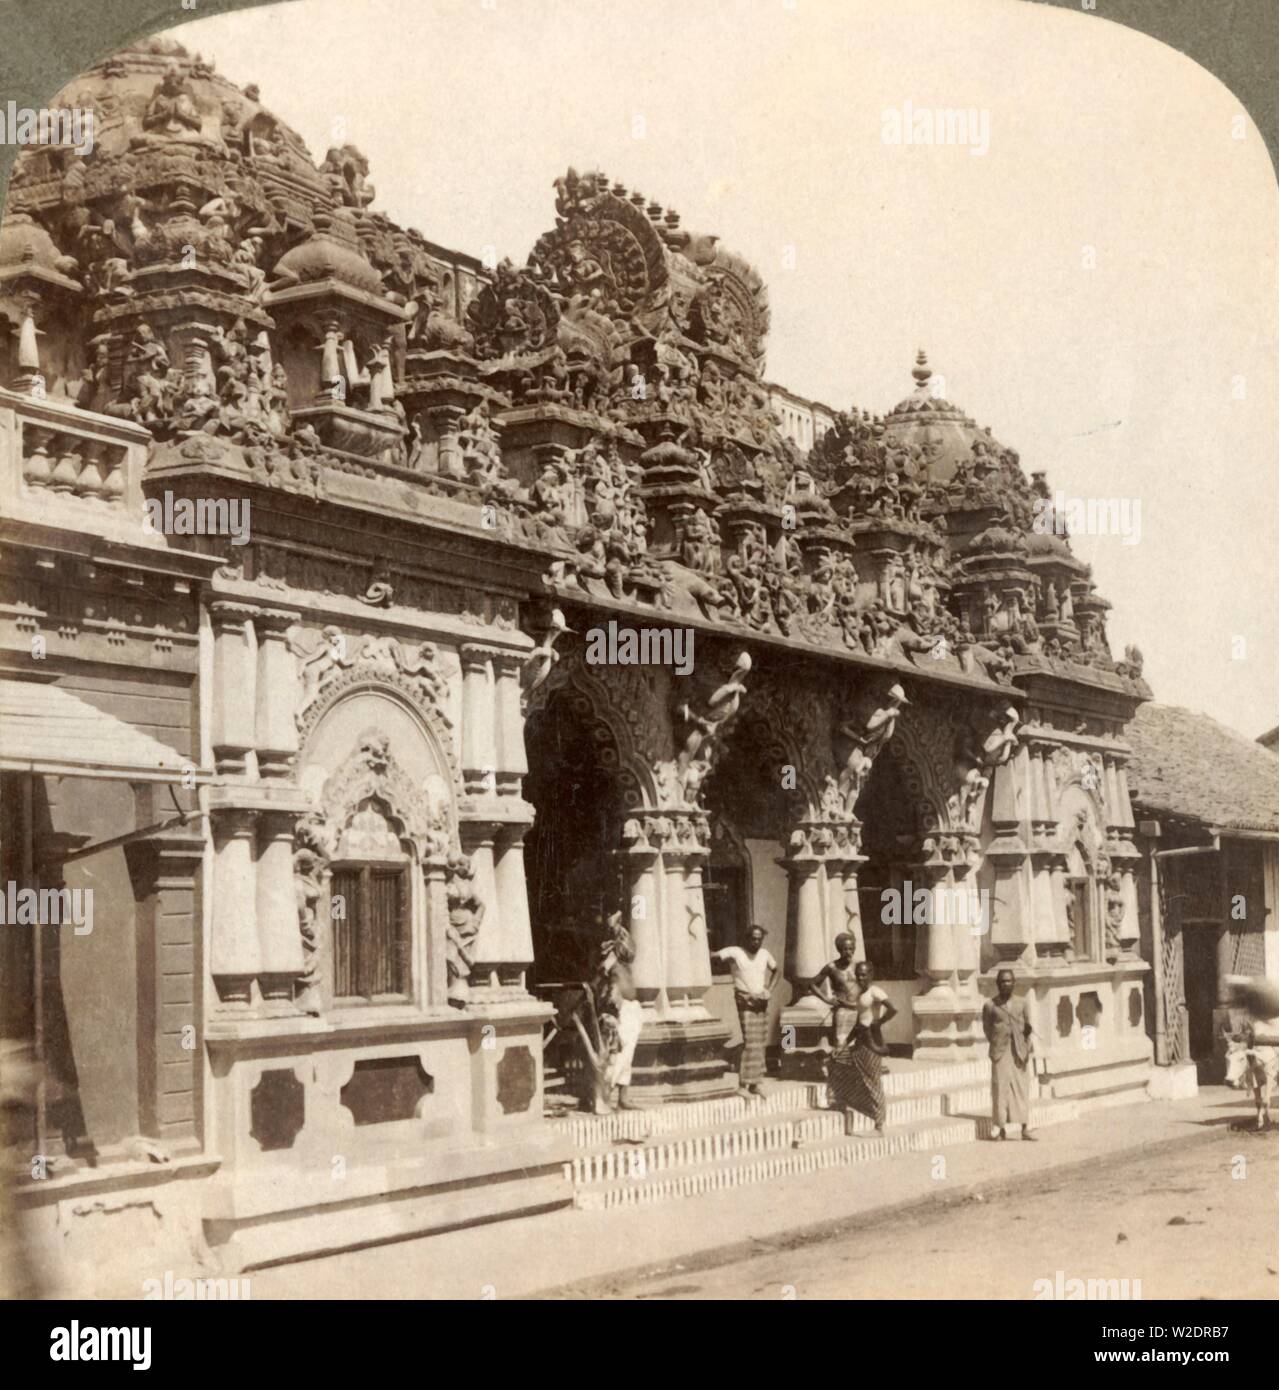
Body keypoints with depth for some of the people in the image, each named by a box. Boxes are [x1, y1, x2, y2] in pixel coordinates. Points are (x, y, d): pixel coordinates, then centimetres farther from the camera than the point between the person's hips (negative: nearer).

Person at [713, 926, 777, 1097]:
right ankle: (743, 1084, -11)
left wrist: (769, 989, 10)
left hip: (761, 1002, 5)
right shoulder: (736, 952, -8)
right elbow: (715, 955, -20)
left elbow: (775, 970, 24)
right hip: (745, 1001, -5)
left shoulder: (764, 954, 8)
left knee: (760, 1043, 6)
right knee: (750, 1042, -13)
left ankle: (755, 1082, 15)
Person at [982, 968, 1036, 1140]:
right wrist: (996, 1045, -3)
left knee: (1022, 1087, 1)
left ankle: (1025, 1128, 5)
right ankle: (1001, 1128, 2)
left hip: (1019, 1051, 2)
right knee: (1000, 1087, -4)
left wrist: (1027, 1045, 1)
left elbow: (1027, 1026, 13)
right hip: (1001, 1052, -2)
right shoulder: (990, 1005, 3)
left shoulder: (1021, 1003, 11)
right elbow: (987, 1029, 7)